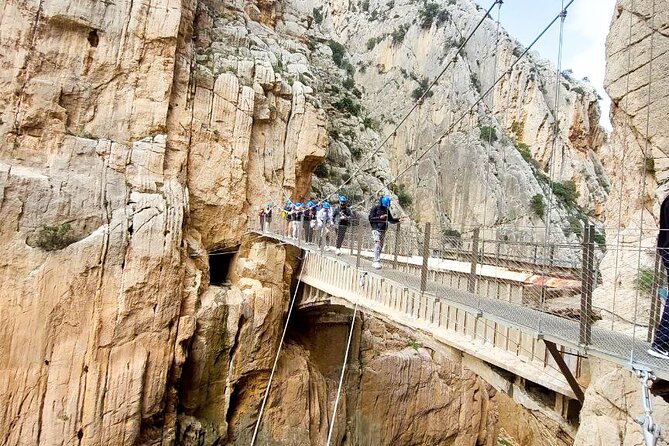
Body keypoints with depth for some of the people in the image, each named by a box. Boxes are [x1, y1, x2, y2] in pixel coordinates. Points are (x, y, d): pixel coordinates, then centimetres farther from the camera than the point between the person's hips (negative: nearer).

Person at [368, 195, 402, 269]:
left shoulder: (387, 210, 16)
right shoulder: (375, 208, -2)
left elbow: (391, 219, 21)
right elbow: (371, 218, -9)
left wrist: (398, 220, 5)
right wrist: (380, 217, -20)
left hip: (383, 230, 7)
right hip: (376, 229, -7)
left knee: (380, 246, 7)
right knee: (377, 245, -19)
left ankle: (374, 262, 13)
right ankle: (377, 261, -26)